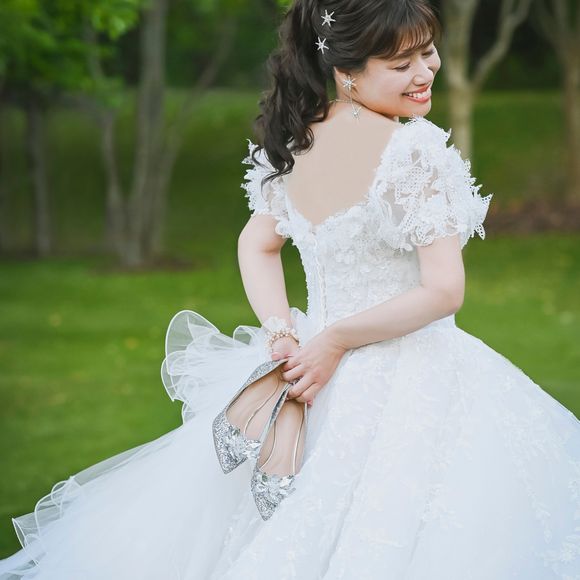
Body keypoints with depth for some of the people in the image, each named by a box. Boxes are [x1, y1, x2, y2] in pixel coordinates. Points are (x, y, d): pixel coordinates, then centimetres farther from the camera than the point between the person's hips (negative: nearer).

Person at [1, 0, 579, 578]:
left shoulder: (296, 139, 3)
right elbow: (444, 290, -20)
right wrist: (334, 340, -12)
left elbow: (256, 246, 15)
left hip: (324, 368, 7)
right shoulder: (415, 149, -19)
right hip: (410, 388, -7)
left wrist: (284, 340, 2)